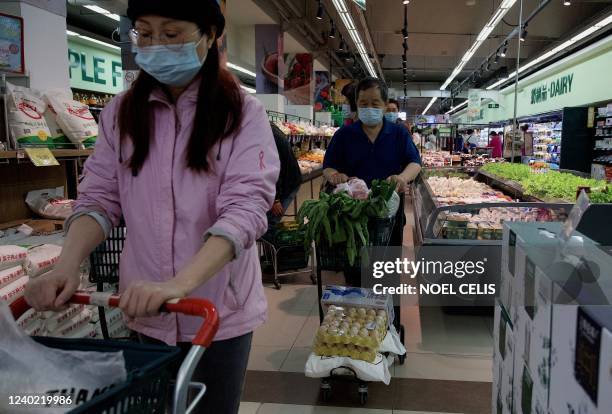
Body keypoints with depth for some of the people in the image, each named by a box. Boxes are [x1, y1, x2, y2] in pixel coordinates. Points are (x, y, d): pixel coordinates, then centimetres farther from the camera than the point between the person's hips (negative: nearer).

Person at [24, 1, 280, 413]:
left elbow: (245, 208, -20)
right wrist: (67, 265, -18)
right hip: (146, 311, 3)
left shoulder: (243, 114, -10)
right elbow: (99, 198, 0)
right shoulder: (121, 113, 3)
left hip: (218, 311, -3)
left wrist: (180, 283, -33)